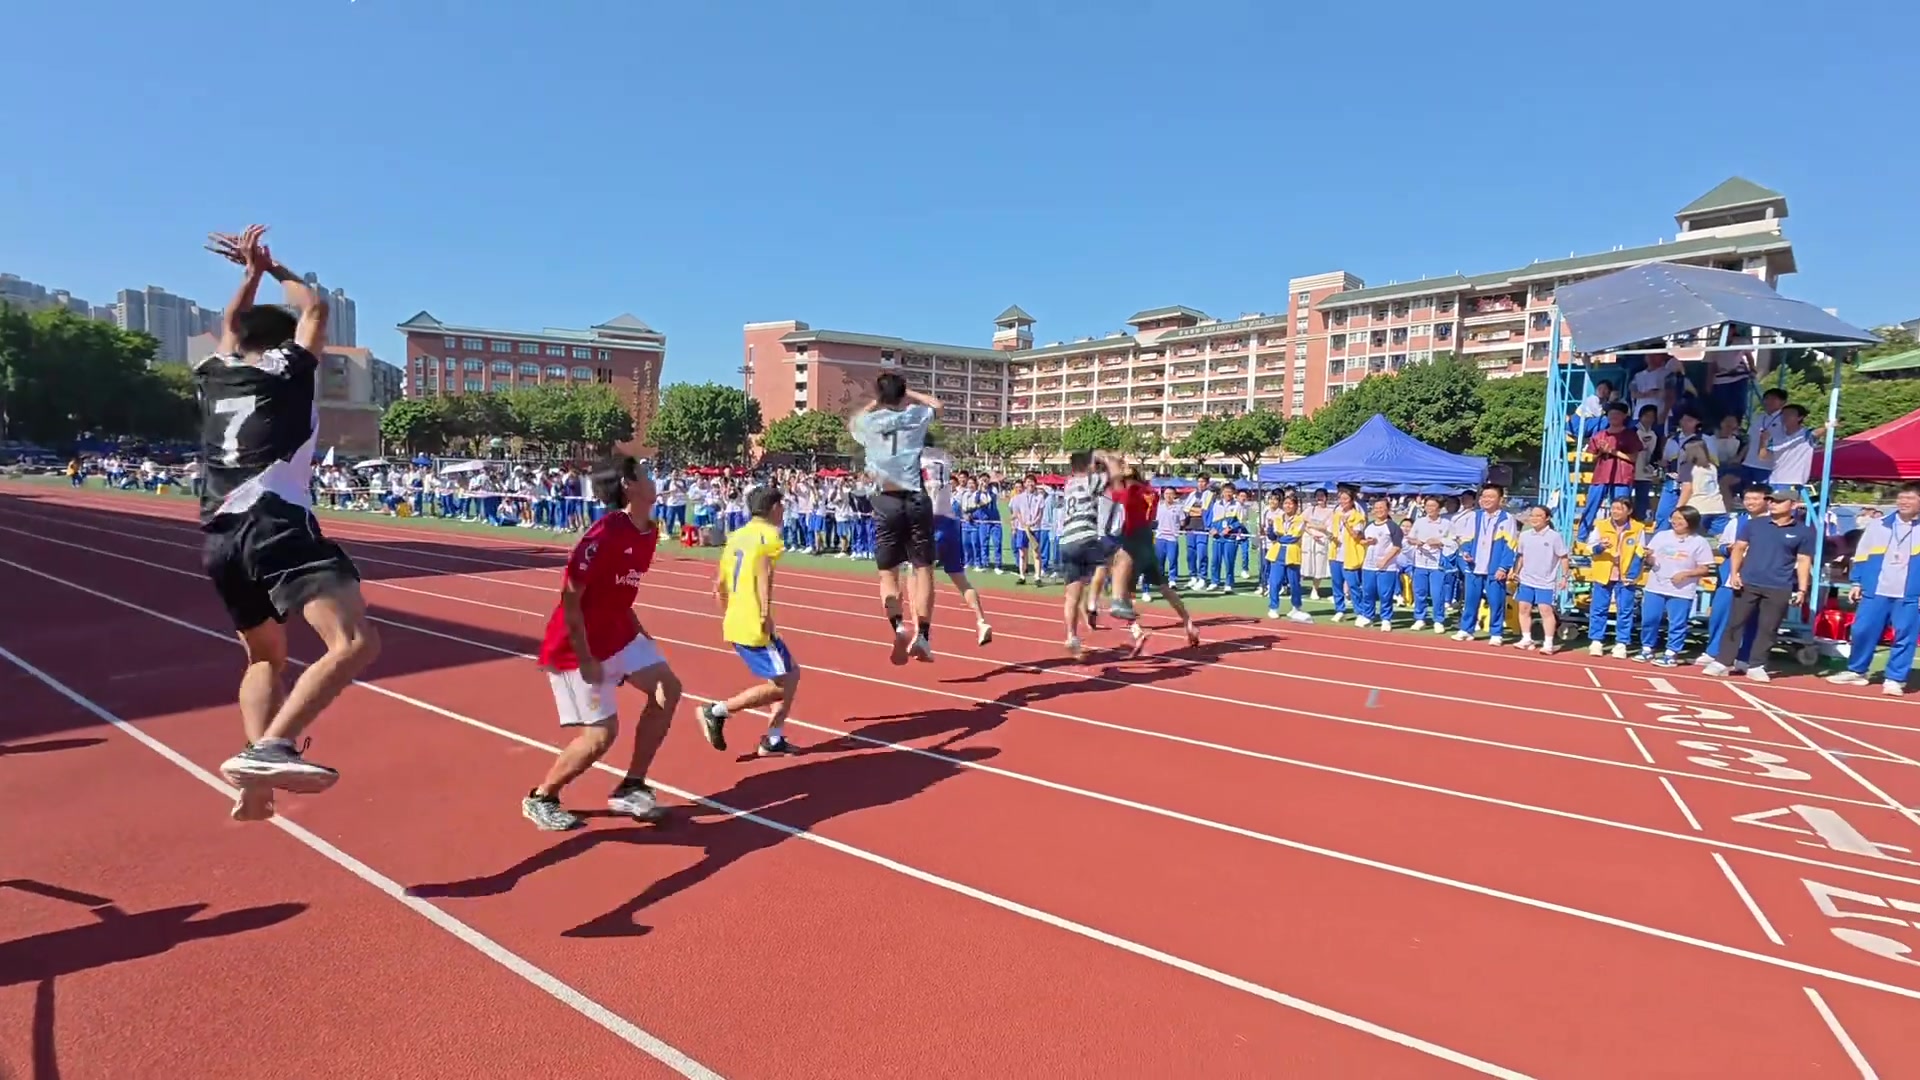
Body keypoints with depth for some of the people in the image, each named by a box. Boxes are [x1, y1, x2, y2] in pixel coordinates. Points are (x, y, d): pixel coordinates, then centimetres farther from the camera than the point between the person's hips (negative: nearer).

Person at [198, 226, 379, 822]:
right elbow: (316, 308, 26)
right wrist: (273, 267, 37)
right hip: (276, 525, -7)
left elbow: (231, 324, 43)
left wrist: (251, 270, 50)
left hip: (221, 538, 7)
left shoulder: (214, 374, 21)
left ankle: (256, 770, 7)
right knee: (356, 643, -21)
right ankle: (269, 749, -40)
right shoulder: (288, 369, 8)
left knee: (266, 657, 24)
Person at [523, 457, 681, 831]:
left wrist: (639, 632, 11)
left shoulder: (649, 532, 1)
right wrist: (586, 659, -22)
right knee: (601, 733, -5)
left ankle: (630, 788, 12)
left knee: (668, 690, 1)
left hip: (617, 633, 9)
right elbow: (570, 597, -25)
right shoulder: (605, 534, -26)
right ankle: (540, 799, 20)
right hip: (577, 645, -9)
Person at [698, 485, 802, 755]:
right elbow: (763, 569, -27)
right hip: (754, 626, -9)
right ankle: (716, 711, -1)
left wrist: (727, 616, 30)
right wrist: (766, 614, -29)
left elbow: (719, 584, 20)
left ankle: (772, 740, 15)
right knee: (780, 686, -1)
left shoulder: (737, 535, 16)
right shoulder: (768, 533, -7)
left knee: (791, 673, 15)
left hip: (735, 624, 9)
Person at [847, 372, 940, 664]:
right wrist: (907, 394, 33)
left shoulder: (869, 422, 4)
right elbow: (936, 405, 29)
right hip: (916, 500, 0)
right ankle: (923, 635, -3)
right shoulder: (915, 416, 4)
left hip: (886, 502, 0)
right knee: (923, 569, 5)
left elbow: (852, 420, 30)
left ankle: (898, 627, -13)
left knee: (888, 572, 8)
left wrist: (874, 403, 37)